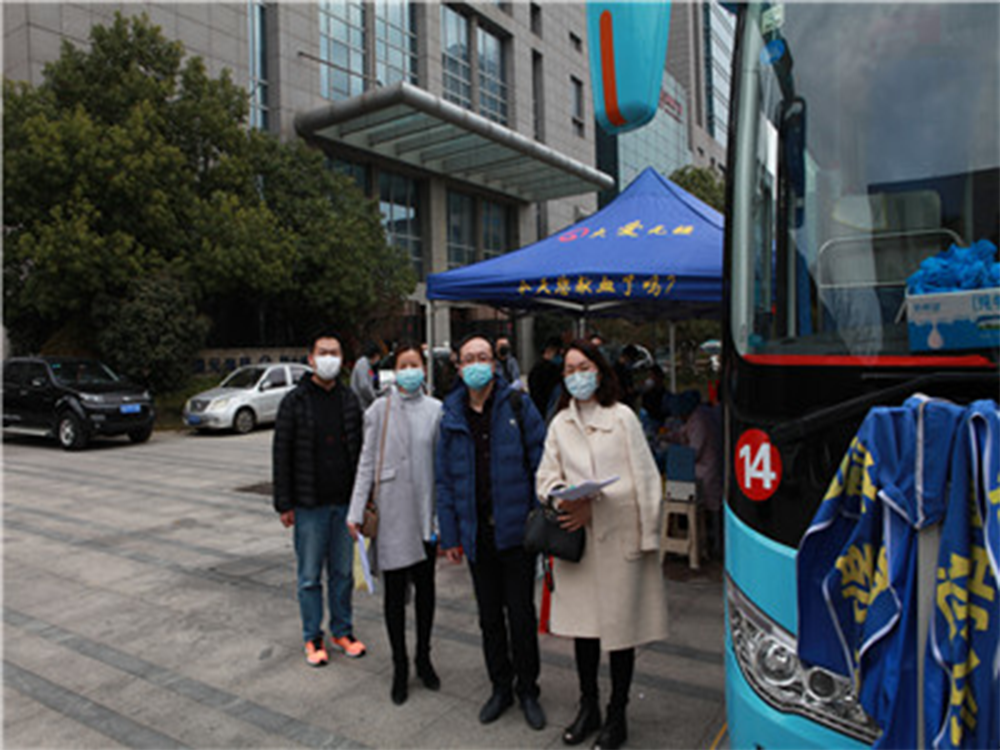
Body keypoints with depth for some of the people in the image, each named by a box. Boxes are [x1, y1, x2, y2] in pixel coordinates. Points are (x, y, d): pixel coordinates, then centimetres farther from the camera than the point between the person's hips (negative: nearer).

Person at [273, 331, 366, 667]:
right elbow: (281, 455, -4)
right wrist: (284, 504, -7)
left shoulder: (350, 400, 6)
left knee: (343, 572, 13)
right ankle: (313, 638, 22)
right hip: (309, 505, -3)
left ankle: (342, 631, 28)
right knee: (310, 576, 7)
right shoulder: (294, 401, -5)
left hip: (345, 503, 3)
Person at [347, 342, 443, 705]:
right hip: (391, 510, -1)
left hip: (425, 509, 2)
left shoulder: (436, 410, 1)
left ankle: (423, 659, 31)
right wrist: (356, 511, -4)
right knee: (394, 589, 5)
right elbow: (367, 462, 0)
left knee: (425, 585, 13)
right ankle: (400, 666, 22)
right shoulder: (380, 409, -2)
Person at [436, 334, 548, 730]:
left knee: (521, 614, 8)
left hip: (516, 528, -2)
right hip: (477, 532, 3)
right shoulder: (451, 416, 3)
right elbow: (445, 479, 5)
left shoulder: (518, 406, -4)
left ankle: (527, 690, 28)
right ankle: (501, 687, 34)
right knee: (489, 616, 15)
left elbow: (540, 463, -4)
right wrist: (450, 536, 2)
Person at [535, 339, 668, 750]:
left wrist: (592, 505, -12)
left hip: (617, 535, -4)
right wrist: (561, 497, -12)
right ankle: (588, 708, 33)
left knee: (620, 626, 5)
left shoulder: (622, 417, -4)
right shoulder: (560, 423, 9)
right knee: (582, 623, 13)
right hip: (576, 536, 4)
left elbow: (642, 479, -6)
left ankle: (616, 716, 25)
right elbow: (547, 476, 10)